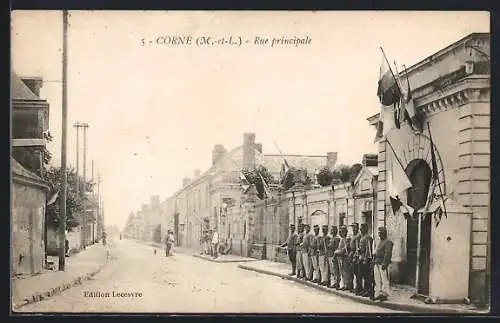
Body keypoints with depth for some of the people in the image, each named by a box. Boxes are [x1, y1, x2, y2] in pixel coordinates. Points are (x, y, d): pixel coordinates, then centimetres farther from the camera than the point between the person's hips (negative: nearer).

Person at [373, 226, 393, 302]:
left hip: (383, 263, -9)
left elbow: (388, 254, -16)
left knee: (384, 280, -5)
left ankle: (385, 295, 0)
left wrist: (384, 263, -21)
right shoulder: (379, 242, 20)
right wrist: (374, 261, 18)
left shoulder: (388, 242, -8)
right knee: (377, 279, 10)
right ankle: (378, 294, 15)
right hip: (376, 263, 9)